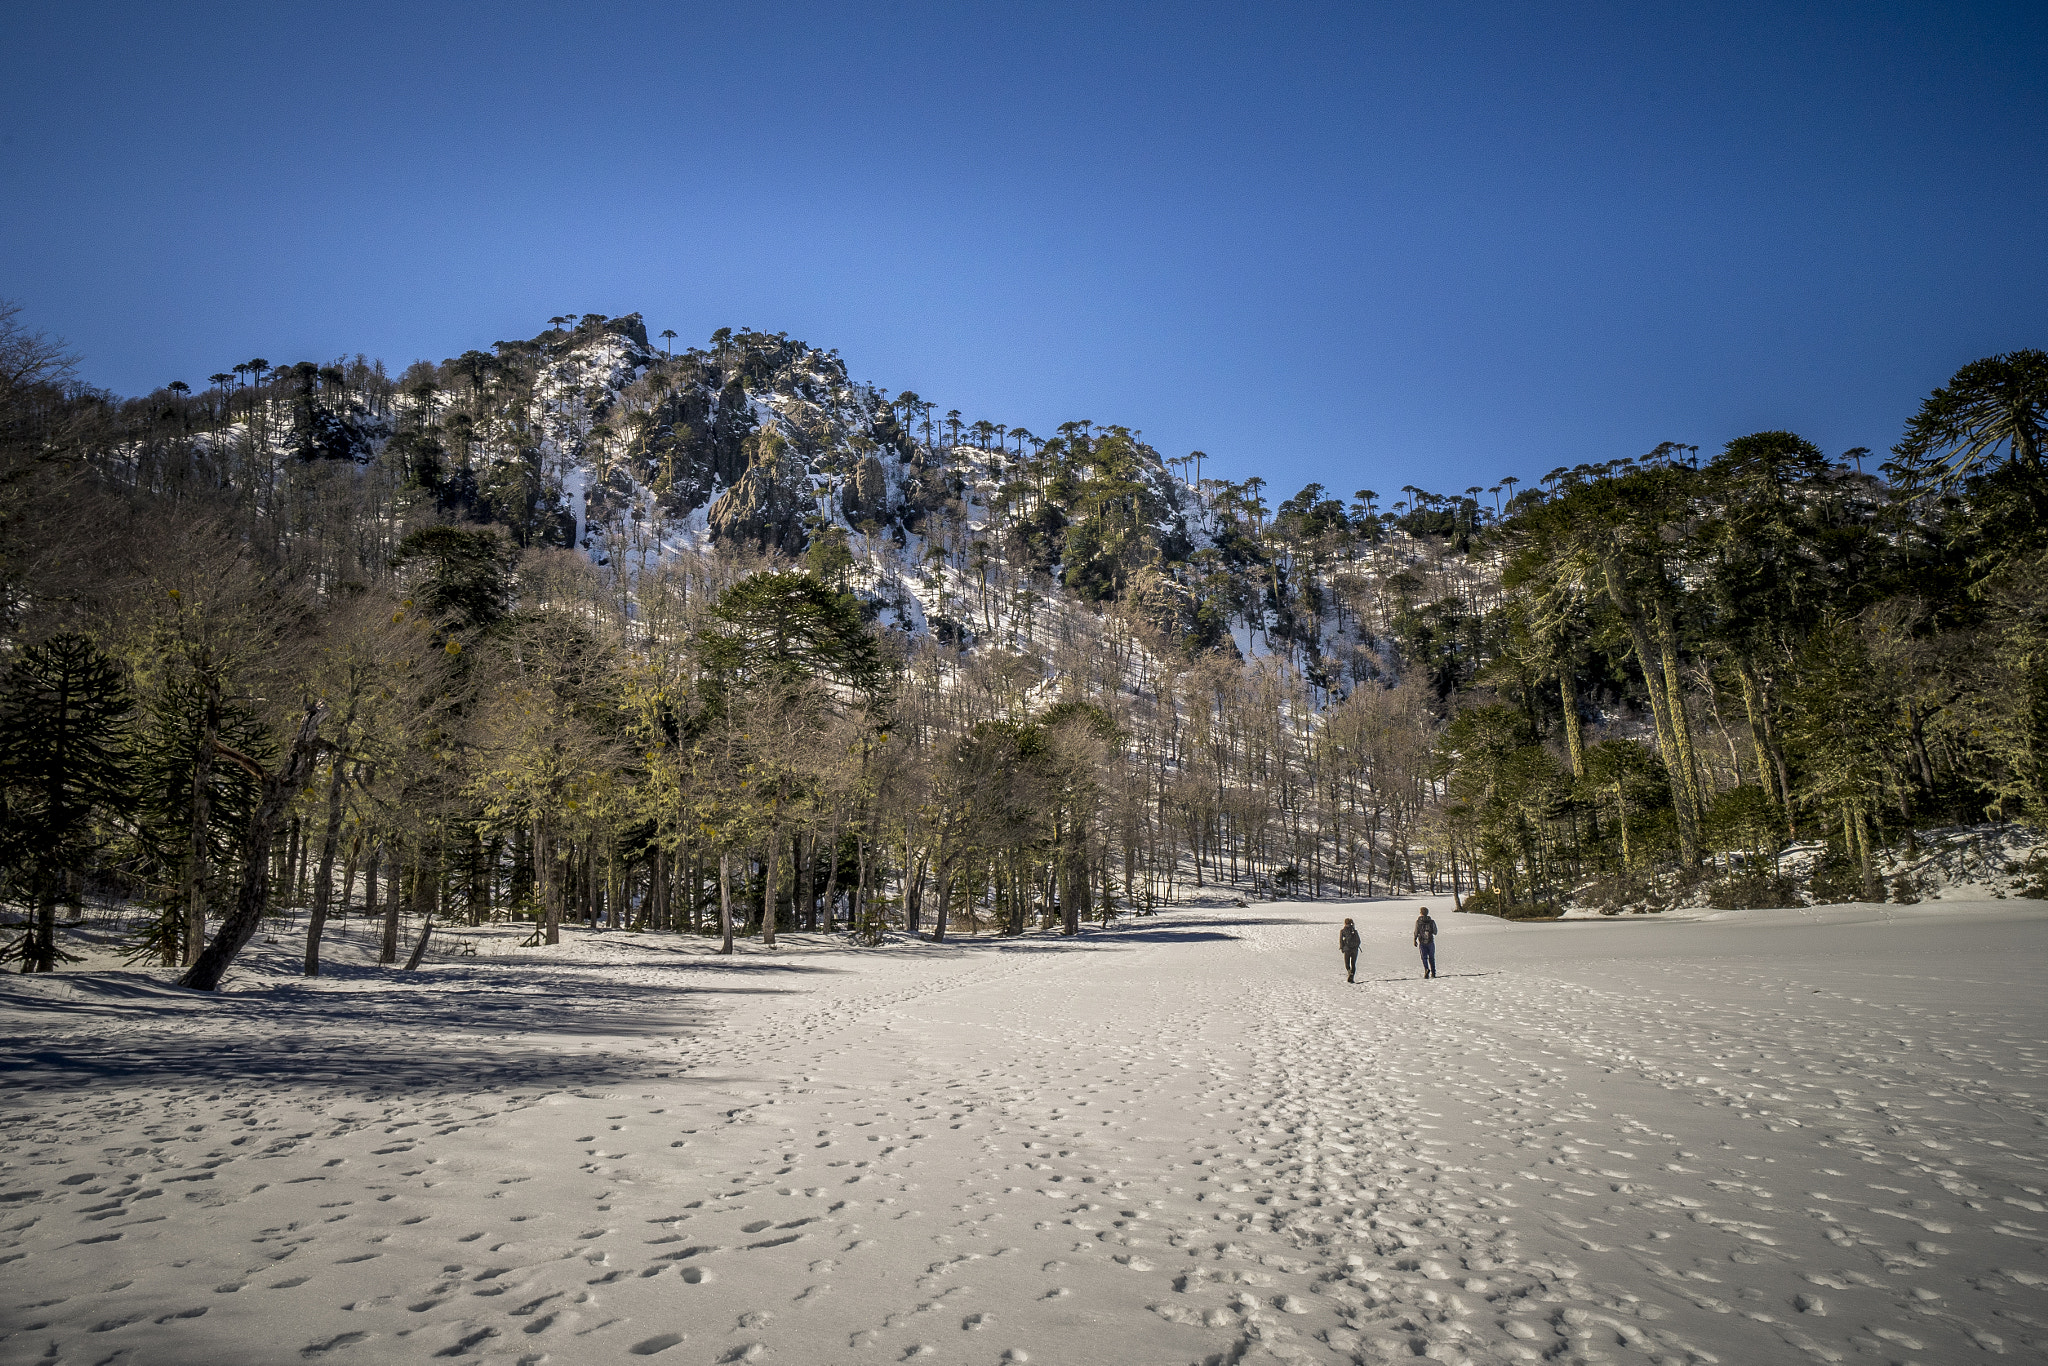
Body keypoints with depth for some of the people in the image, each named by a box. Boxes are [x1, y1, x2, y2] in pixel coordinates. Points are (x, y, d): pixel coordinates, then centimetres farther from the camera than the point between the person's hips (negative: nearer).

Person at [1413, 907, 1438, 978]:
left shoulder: (1418, 921, -4)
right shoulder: (1431, 921, 1)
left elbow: (1416, 932, -4)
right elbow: (1435, 932, 8)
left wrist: (1414, 940, 6)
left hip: (1422, 942, -2)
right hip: (1430, 941, 2)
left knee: (1424, 957, -1)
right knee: (1431, 957, 12)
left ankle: (1426, 969, -24)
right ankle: (1433, 973, 13)